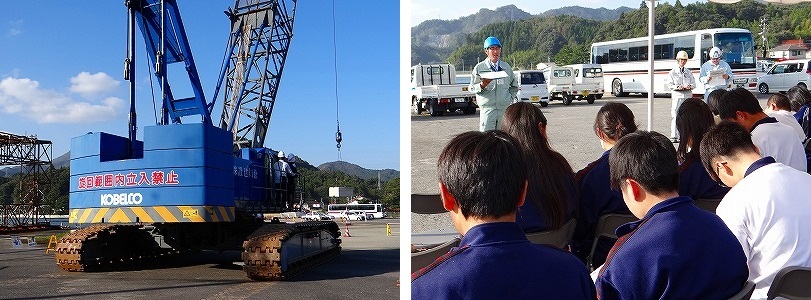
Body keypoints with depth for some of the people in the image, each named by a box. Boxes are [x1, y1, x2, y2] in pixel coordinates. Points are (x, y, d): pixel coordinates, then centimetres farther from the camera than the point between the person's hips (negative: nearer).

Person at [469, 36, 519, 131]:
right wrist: (482, 85, -20)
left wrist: (511, 98, 11)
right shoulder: (479, 68, 2)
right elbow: (472, 88, -1)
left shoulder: (506, 67, 13)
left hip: (505, 108, 3)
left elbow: (514, 85, 25)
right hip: (487, 107, -3)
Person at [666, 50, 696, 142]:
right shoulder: (673, 72, 6)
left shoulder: (689, 72, 15)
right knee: (676, 116, -7)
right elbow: (669, 84, 1)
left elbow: (694, 84, 12)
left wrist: (690, 86, -11)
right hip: (677, 95, -3)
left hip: (688, 96, 3)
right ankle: (674, 136, -6)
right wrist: (677, 87, -17)